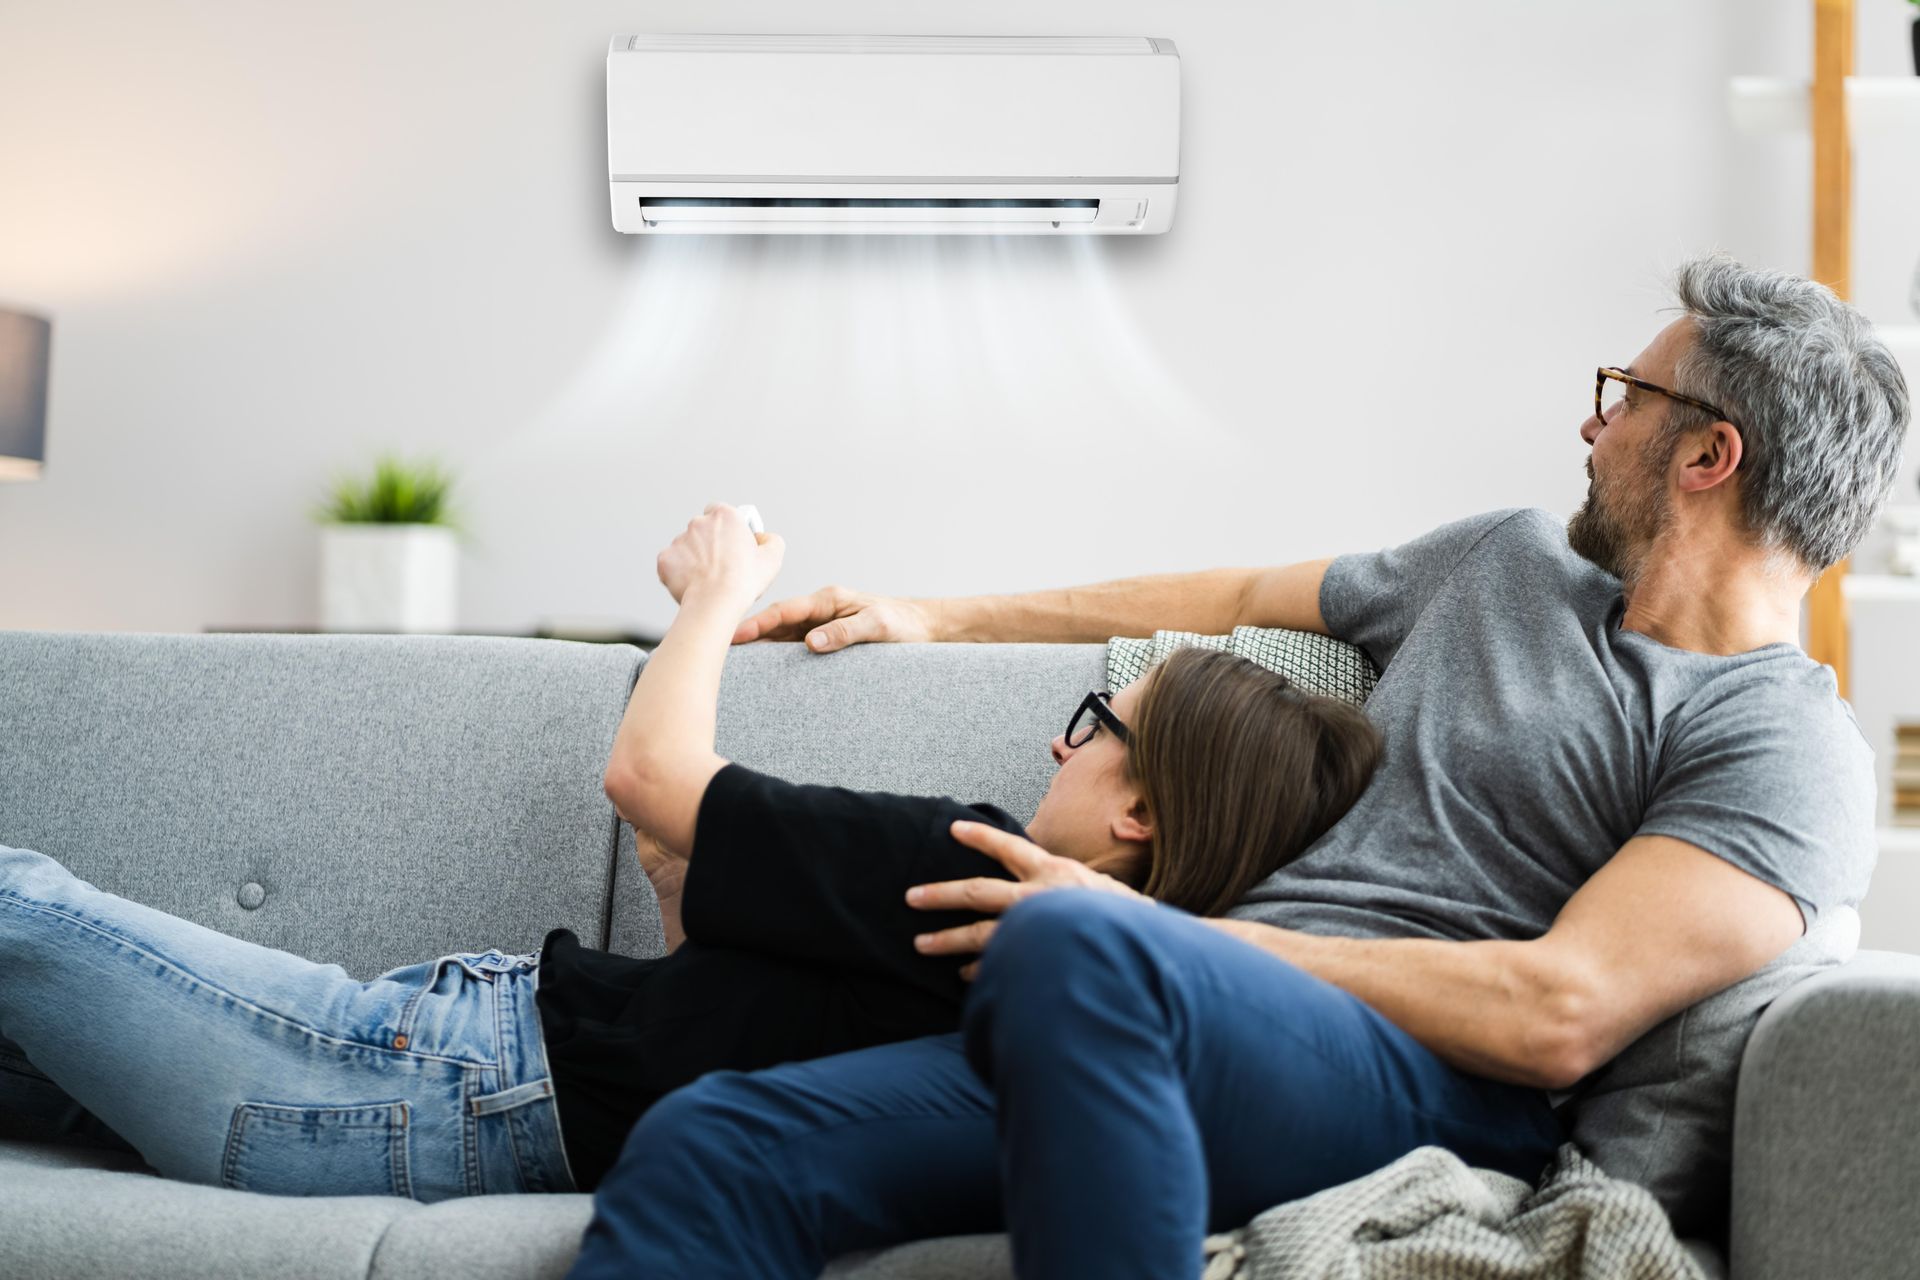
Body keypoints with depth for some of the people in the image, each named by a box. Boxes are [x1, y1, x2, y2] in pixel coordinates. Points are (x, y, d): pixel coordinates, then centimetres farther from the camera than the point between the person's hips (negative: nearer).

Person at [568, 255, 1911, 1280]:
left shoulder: (1787, 748, -1)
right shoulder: (1510, 559, 25)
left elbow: (1561, 1013, -14)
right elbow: (1240, 599, 35)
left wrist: (1126, 928, -13)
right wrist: (940, 616, 35)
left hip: (1427, 1081, -7)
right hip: (1220, 1026, 7)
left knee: (1071, 946, -41)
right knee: (707, 1148, -17)